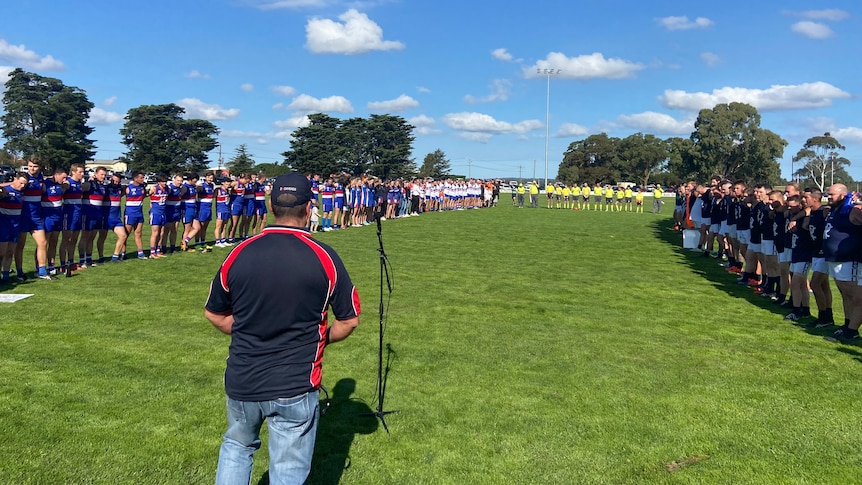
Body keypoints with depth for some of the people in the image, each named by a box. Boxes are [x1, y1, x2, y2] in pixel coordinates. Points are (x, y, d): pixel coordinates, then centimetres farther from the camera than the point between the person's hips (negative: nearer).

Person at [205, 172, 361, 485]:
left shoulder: (239, 253, -5)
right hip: (295, 388, -2)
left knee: (236, 446, 28)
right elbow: (349, 320, -3)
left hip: (241, 382, 3)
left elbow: (214, 313, 8)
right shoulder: (324, 258, -12)